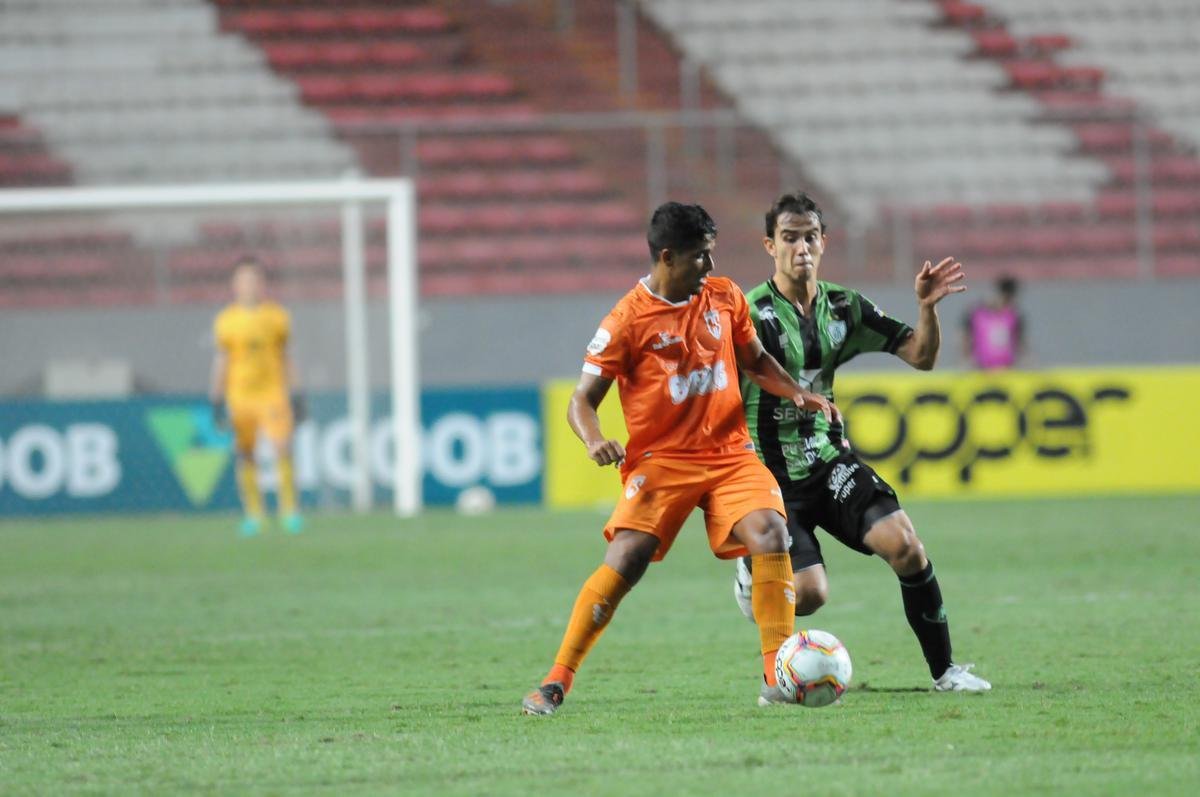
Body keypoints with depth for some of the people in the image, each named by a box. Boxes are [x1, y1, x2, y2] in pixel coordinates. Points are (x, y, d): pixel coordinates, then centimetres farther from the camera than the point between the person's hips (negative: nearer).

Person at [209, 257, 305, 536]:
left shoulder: (277, 316, 6)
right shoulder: (226, 321, 4)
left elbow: (284, 358, 13)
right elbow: (221, 360, 8)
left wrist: (294, 396, 11)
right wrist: (217, 399, 4)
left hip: (273, 393, 0)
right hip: (240, 395, 0)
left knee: (283, 449, -13)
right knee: (245, 456, 2)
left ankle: (289, 511, -7)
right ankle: (252, 515, 11)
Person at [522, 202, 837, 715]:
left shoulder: (725, 297, 7)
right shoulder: (629, 320, -7)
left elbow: (754, 361, 23)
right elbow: (582, 400, -6)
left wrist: (797, 393, 6)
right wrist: (595, 441, -27)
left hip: (730, 453, 4)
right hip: (660, 460, -4)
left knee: (770, 535, -18)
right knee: (625, 561, -17)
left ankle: (779, 678, -11)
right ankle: (556, 682, -7)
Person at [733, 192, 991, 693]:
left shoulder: (844, 308, 3)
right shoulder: (751, 316, -14)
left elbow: (921, 356, 4)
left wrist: (927, 308, -13)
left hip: (830, 464, 5)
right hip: (773, 477, -4)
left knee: (904, 544, -17)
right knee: (809, 593, -18)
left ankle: (944, 669, -5)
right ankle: (754, 574, 19)